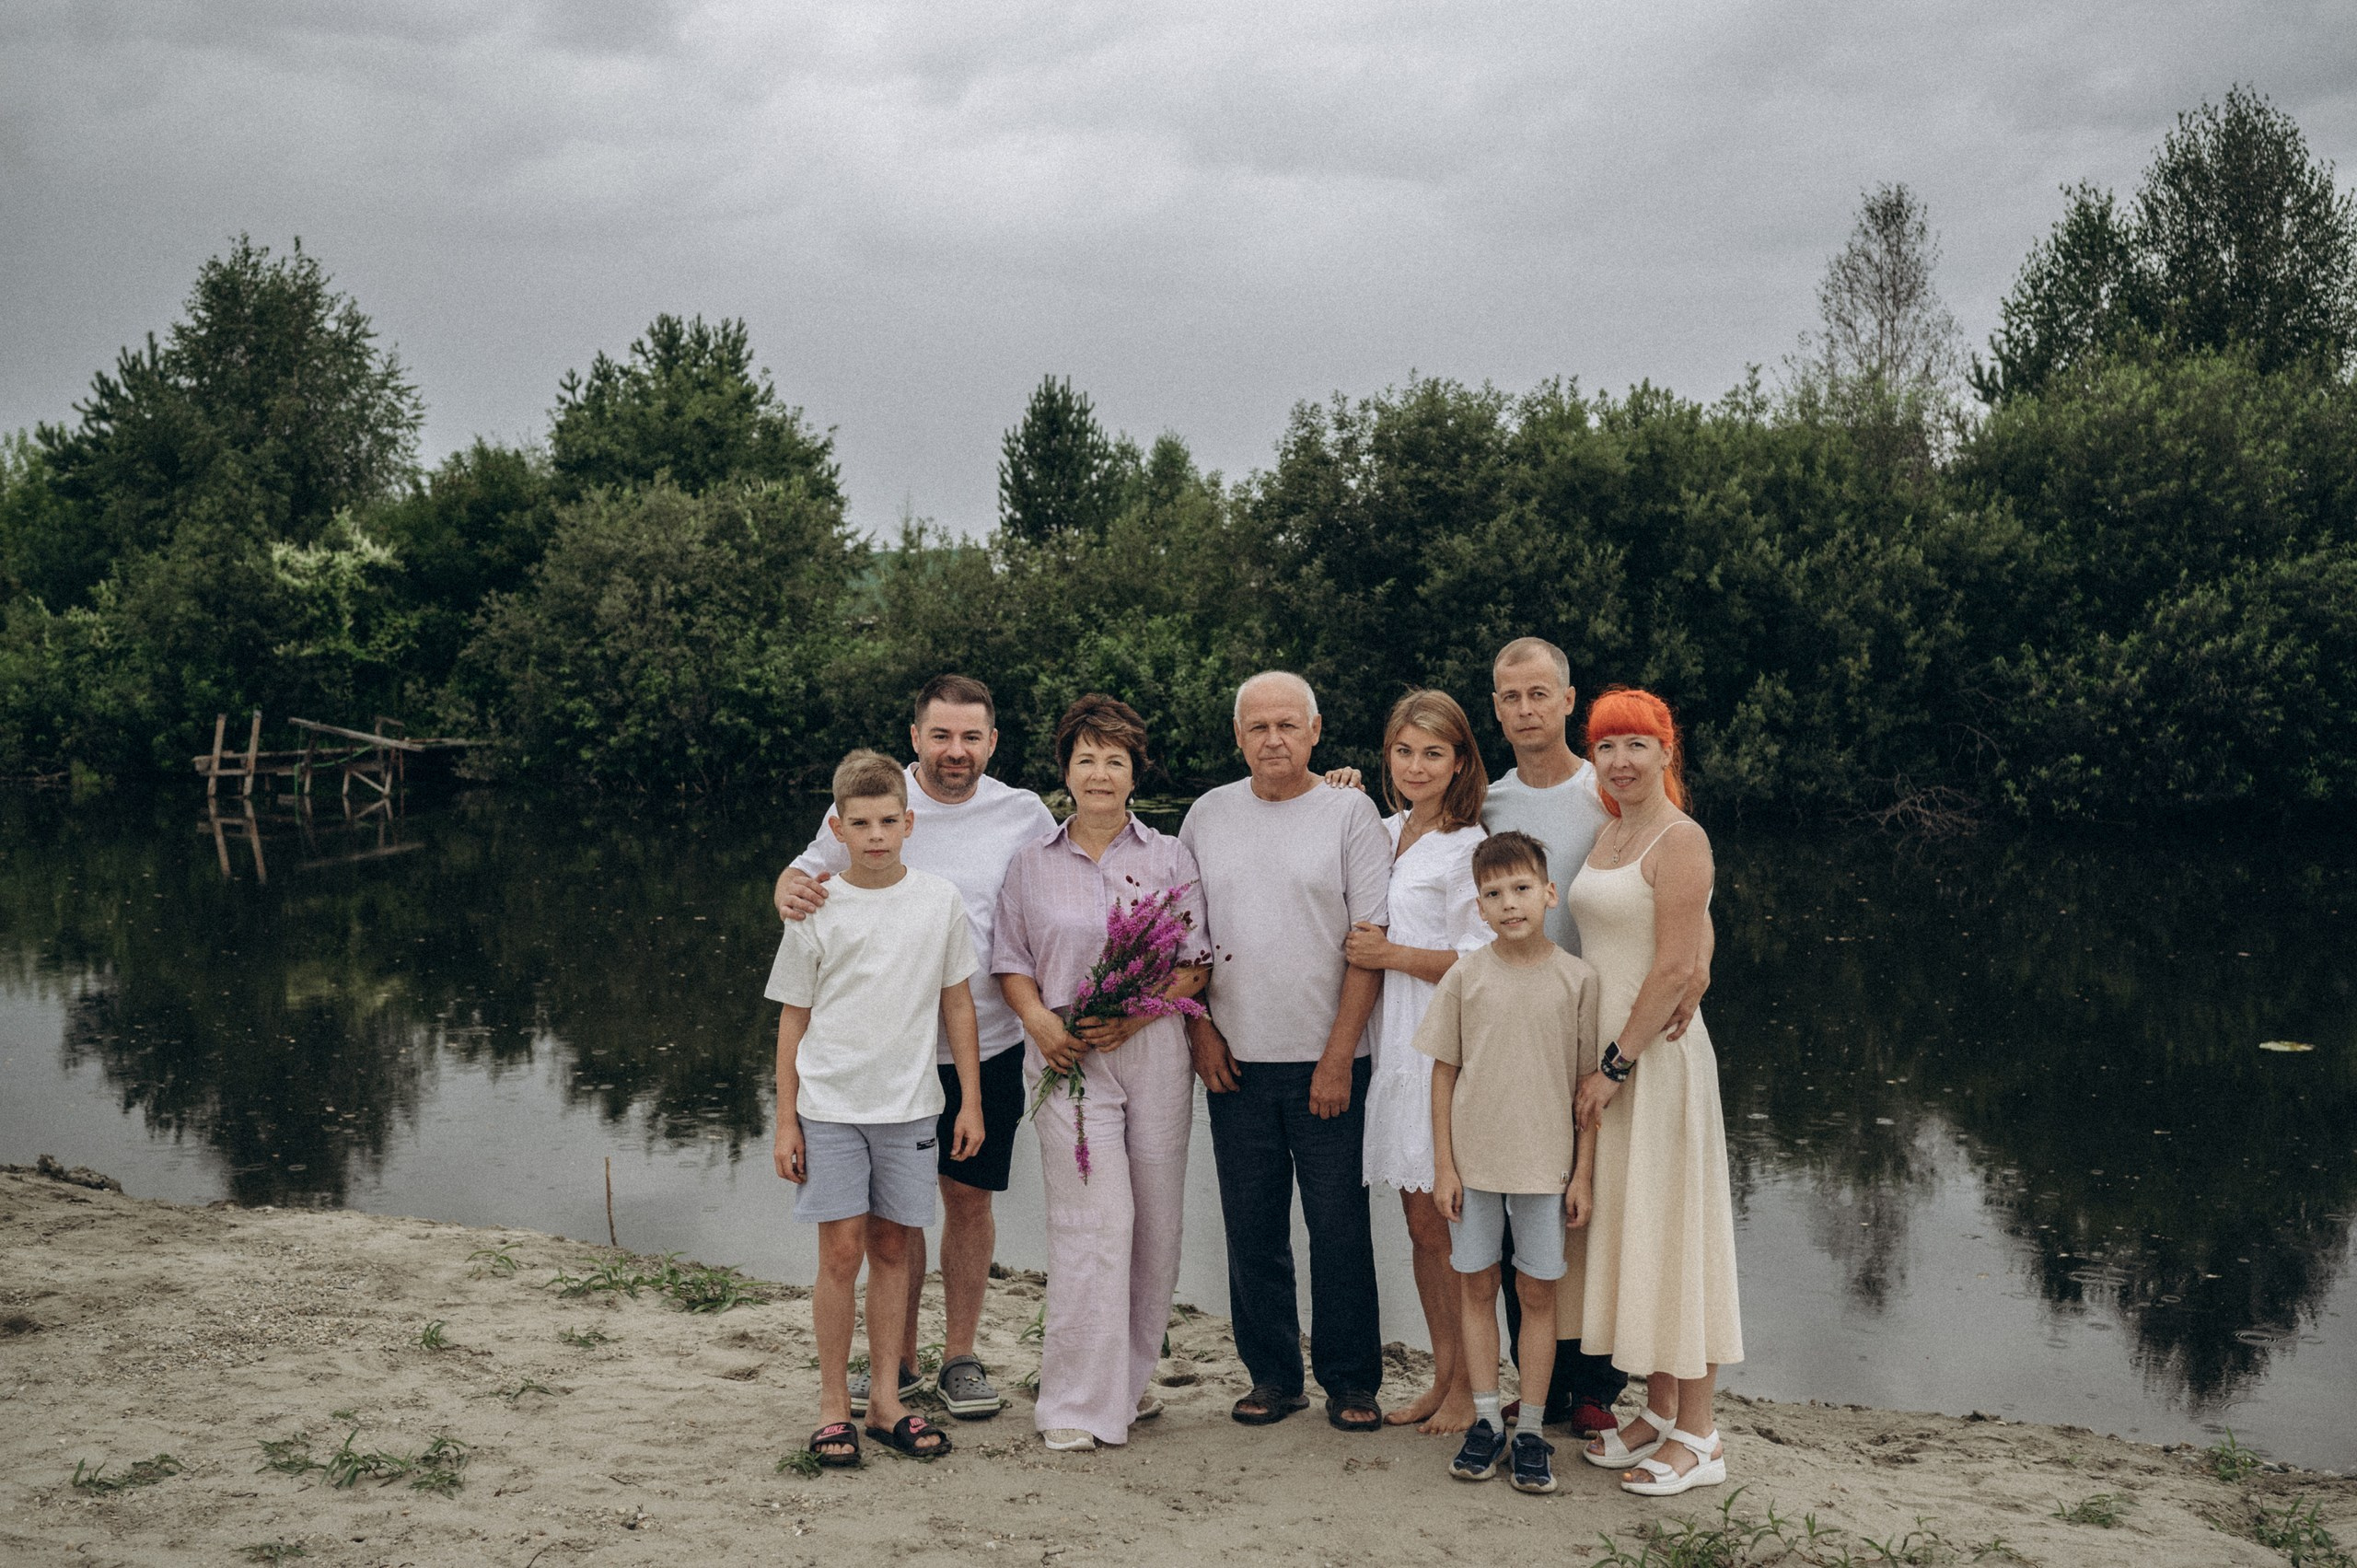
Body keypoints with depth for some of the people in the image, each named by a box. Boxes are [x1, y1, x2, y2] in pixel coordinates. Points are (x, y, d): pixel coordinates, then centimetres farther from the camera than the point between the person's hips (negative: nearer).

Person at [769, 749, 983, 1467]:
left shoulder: (939, 901, 2)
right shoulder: (816, 912, -1)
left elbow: (956, 1004, 8)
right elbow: (794, 1017, 3)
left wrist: (971, 1101, 6)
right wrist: (785, 1121, 1)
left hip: (909, 1105, 2)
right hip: (831, 1105, -2)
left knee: (893, 1248, 8)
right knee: (842, 1250, -4)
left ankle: (885, 1402, 17)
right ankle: (833, 1404, 8)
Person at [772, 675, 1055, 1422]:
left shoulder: (1024, 815, 1)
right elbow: (807, 871, 7)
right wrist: (792, 890, -18)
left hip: (987, 1044, 0)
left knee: (969, 1197, 8)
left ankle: (960, 1357, 22)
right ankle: (897, 1358, 24)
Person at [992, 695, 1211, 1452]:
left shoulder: (1169, 858, 9)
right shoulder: (1033, 863, 11)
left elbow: (1196, 964, 4)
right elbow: (1011, 962, 11)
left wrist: (1137, 1014, -11)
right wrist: (1040, 1022, -7)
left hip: (1155, 1055, 2)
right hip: (1070, 1061, -1)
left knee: (1155, 1220, 4)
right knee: (1095, 1219, -12)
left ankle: (1129, 1377, 20)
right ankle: (1076, 1402, -6)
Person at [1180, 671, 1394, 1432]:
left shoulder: (1350, 812, -1)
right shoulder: (1208, 815, 9)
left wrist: (1339, 1055, -10)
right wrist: (1199, 1027, 2)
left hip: (1327, 1061, -3)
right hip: (1236, 1060, 3)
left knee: (1339, 1226, 1)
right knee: (1252, 1228, 7)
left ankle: (1351, 1381, 14)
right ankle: (1272, 1375, 19)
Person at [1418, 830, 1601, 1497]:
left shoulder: (1577, 978, -3)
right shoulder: (1465, 975, -2)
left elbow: (1589, 1083, 0)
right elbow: (1444, 1074, 3)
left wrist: (1584, 1171, -2)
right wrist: (1443, 1165, -1)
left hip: (1546, 1160, -1)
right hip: (1474, 1158, 1)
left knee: (1538, 1291, 6)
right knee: (1477, 1286, 8)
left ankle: (1531, 1430, 15)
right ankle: (1486, 1421, 19)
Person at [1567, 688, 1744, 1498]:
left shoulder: (1680, 840, -13)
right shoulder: (1607, 836, 13)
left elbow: (1676, 967, -19)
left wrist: (1616, 1065, -18)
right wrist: (1599, 1063, 11)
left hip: (1658, 1056, -9)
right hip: (1608, 1056, 9)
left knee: (1671, 1233, -2)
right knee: (1625, 1230, 13)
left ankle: (1698, 1438, 7)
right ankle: (1659, 1414, 24)